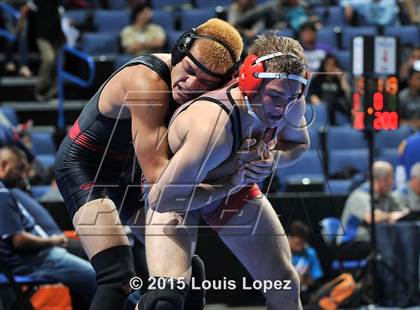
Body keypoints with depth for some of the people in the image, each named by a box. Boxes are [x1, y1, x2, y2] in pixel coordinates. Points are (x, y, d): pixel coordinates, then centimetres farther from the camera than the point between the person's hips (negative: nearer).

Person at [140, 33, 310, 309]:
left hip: (233, 183, 6)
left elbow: (299, 144, 1)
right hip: (174, 192, -6)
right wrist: (228, 186, -35)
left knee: (285, 286, 8)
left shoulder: (290, 104, -25)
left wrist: (272, 159, -22)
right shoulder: (214, 125, -45)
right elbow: (161, 198, -38)